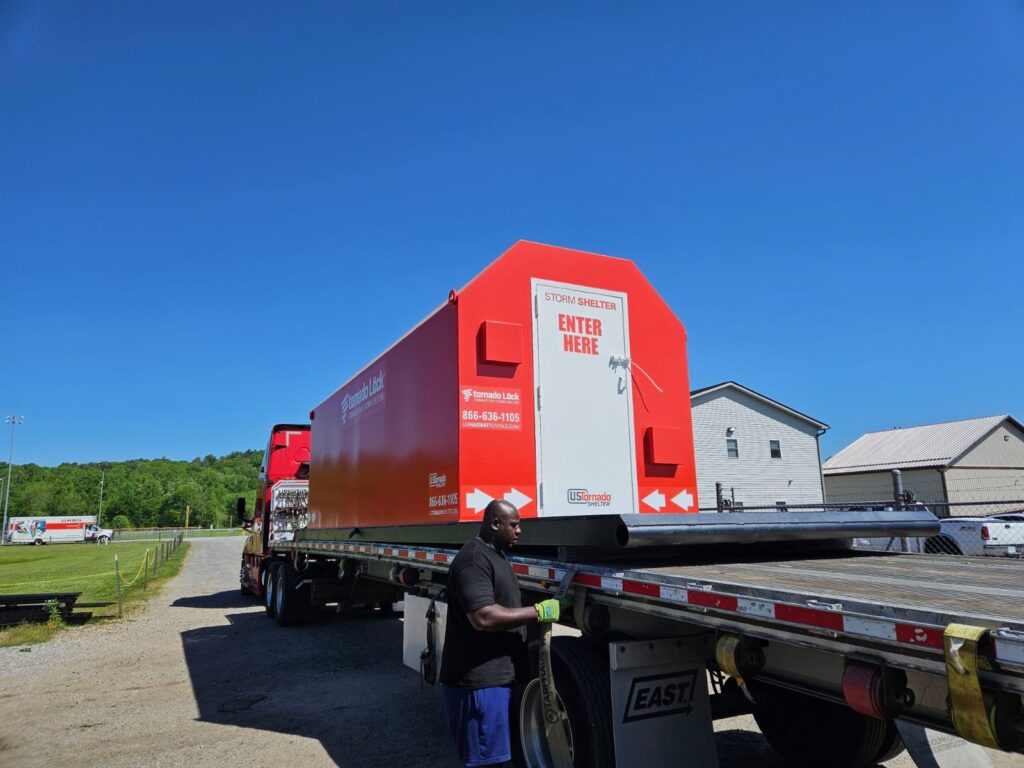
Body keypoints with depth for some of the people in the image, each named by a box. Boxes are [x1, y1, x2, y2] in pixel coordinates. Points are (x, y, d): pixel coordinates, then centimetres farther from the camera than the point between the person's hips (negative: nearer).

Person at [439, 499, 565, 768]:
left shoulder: (495, 555, 15)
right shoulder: (475, 559, -19)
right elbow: (484, 617, -28)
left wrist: (538, 617, 10)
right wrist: (537, 612, -20)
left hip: (496, 675, 10)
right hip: (478, 680, -10)